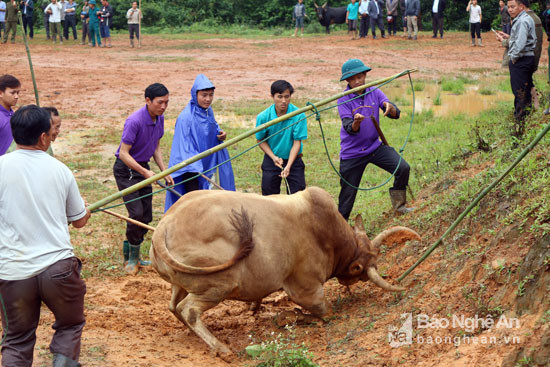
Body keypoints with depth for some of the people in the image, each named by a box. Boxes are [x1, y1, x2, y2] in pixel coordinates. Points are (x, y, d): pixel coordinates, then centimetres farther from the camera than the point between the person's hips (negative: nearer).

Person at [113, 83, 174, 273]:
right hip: (126, 170, -8)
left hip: (143, 168, 8)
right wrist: (144, 172, -30)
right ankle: (132, 258, 1)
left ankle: (130, 254, 22)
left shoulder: (159, 118, 0)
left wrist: (164, 172, 6)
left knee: (147, 216, 7)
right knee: (137, 213, -15)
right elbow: (124, 154, -24)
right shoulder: (135, 121, -26)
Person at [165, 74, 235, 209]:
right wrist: (196, 168, -30)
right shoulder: (186, 117, -21)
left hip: (206, 166, 8)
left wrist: (220, 134, 0)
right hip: (191, 170, -8)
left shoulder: (209, 111, 5)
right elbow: (184, 145, -23)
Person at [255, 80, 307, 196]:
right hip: (271, 160, 1)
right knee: (269, 195, 5)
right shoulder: (263, 117, -15)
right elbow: (260, 140, -1)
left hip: (293, 160, -1)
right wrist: (273, 157, -15)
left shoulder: (299, 115, -18)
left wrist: (288, 166, -24)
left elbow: (297, 142, -16)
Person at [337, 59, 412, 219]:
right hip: (351, 153, -3)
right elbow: (350, 129, -21)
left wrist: (390, 108, -33)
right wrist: (356, 122, -44)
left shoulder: (374, 92, -1)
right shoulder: (344, 100, -10)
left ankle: (398, 206, 1)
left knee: (403, 168, -17)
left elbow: (396, 115, -9)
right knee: (347, 195, 2)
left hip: (374, 146, 3)